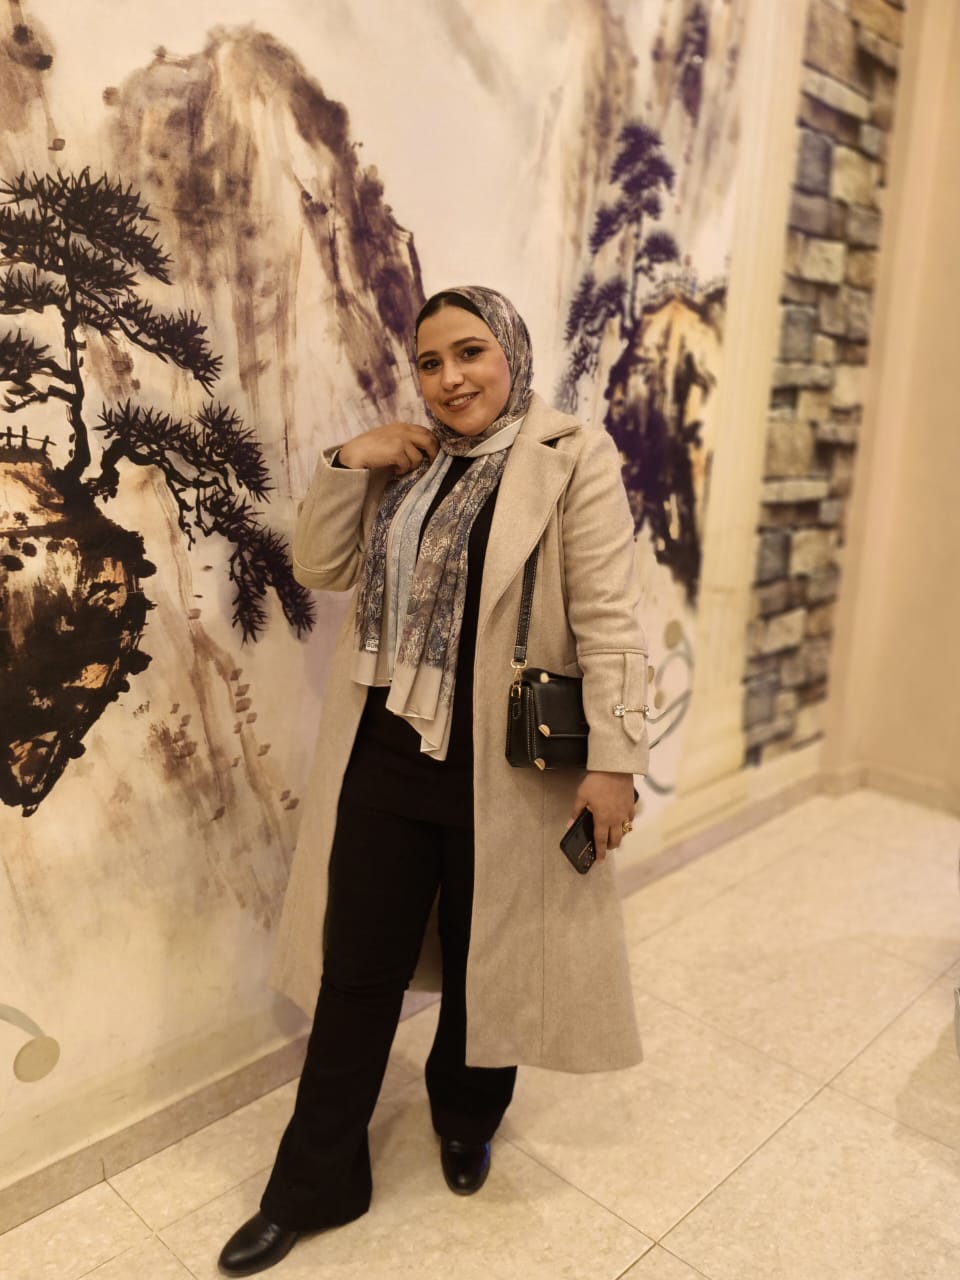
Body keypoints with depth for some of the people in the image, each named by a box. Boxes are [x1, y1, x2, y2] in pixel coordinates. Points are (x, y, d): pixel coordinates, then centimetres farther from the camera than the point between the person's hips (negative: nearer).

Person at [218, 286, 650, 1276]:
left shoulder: (575, 458, -8)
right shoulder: (406, 463, 10)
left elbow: (608, 619, -12)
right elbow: (320, 570, 9)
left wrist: (614, 757, -16)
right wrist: (345, 464, -4)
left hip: (505, 770, -4)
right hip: (384, 756, 5)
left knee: (484, 962, 17)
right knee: (356, 969, 14)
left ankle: (465, 1119, 47)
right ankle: (315, 1182, 33)